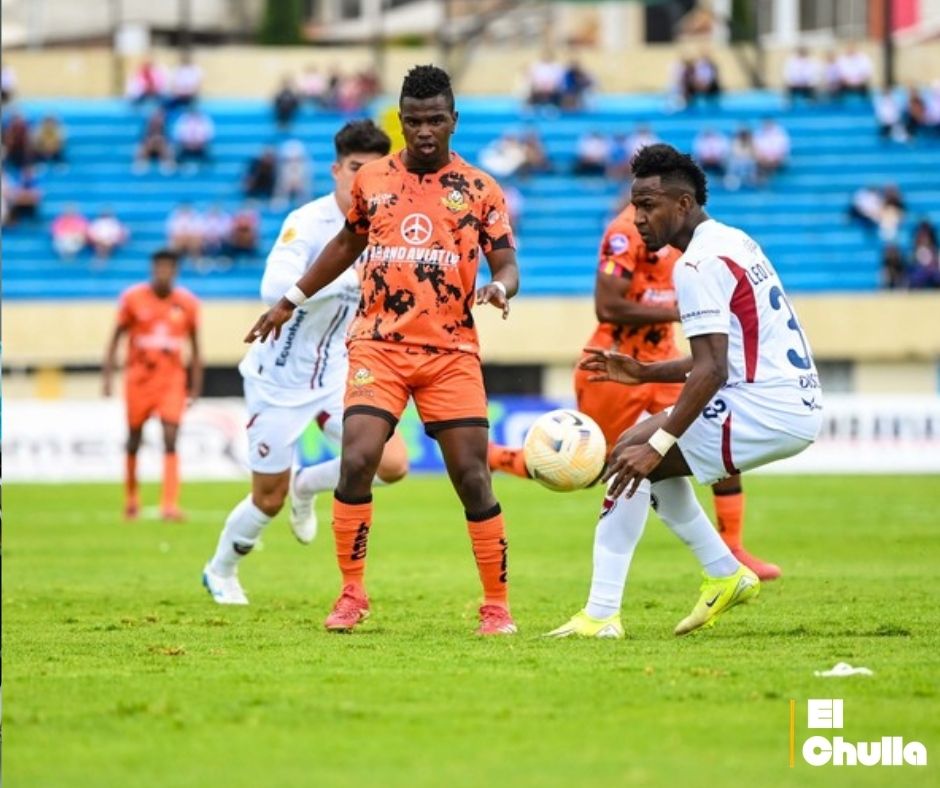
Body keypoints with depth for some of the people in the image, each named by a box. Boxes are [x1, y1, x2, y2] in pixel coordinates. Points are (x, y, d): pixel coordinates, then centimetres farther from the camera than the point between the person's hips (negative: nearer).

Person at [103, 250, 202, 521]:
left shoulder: (187, 303, -1)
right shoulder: (133, 298, -5)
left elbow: (194, 346, 7)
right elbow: (116, 337, 2)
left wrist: (195, 385, 5)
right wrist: (108, 377, -4)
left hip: (172, 379, 0)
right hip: (138, 377, 0)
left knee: (170, 440, -13)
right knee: (134, 440, 11)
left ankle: (170, 505, -17)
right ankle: (131, 498, 32)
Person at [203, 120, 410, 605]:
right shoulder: (307, 223, -22)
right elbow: (275, 288, -38)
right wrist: (350, 276, -41)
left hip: (335, 374, 5)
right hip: (280, 379, -5)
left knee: (391, 464, -14)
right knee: (268, 501, 5)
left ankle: (306, 486, 16)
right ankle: (220, 572, 36)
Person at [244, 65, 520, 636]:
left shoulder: (480, 190, 2)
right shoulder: (372, 181, 8)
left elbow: (507, 263, 1)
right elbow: (349, 243, 23)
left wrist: (500, 288, -23)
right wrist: (292, 300, 25)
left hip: (452, 352, -1)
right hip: (379, 346, 1)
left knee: (472, 478, -4)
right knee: (356, 461, -16)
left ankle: (498, 605, 8)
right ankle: (352, 594, -2)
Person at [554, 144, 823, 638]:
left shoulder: (699, 264, -14)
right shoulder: (733, 243, 17)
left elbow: (711, 370, -22)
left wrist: (656, 444, -24)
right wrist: (645, 373, 20)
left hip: (766, 411, -10)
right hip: (800, 406, 10)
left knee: (632, 457, -9)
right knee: (651, 444, 22)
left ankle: (603, 615, -11)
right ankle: (725, 575, 23)